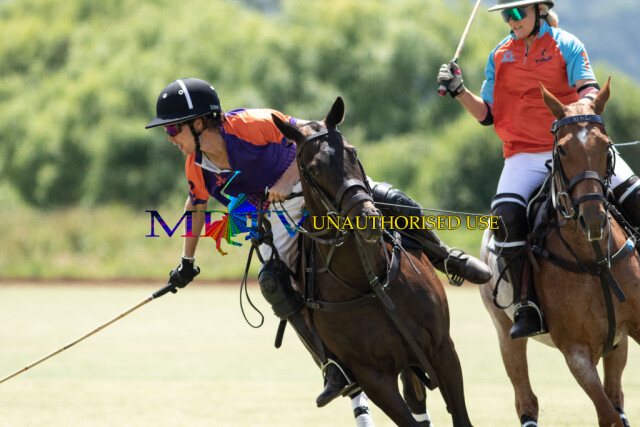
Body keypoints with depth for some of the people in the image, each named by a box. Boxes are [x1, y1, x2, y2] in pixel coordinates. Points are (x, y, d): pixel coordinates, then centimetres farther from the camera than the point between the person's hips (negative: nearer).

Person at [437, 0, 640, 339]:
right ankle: (527, 308, -22)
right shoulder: (499, 56, 12)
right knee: (505, 213, -26)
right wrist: (459, 91, -2)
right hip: (524, 156, 1)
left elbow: (588, 90, -7)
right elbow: (487, 114, 14)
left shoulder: (566, 45, 3)